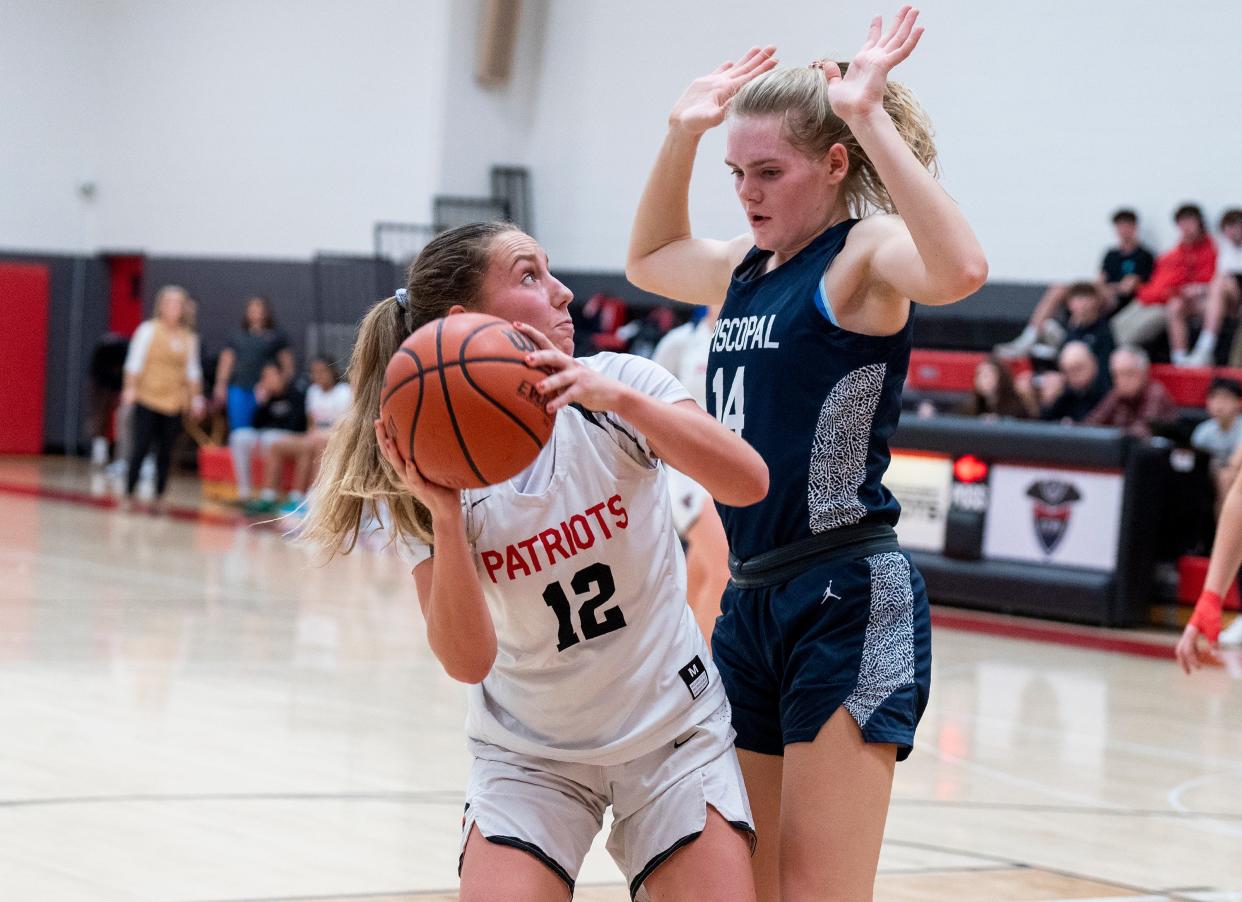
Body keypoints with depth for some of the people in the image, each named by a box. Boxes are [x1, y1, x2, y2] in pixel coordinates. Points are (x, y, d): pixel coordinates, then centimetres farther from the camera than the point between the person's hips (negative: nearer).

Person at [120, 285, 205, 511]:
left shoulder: (189, 337, 9)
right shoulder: (148, 330, -2)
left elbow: (192, 370, 14)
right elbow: (135, 362, -5)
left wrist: (196, 396, 6)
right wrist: (130, 388, -13)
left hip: (174, 403, 3)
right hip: (146, 399, -3)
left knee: (165, 452, 3)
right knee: (139, 448, -6)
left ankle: (159, 497, 9)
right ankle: (129, 495, 1)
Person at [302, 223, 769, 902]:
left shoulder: (617, 385, -11)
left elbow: (748, 483, -26)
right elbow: (468, 660, -17)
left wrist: (617, 397, -37)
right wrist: (444, 518, -31)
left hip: (673, 730, 0)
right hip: (531, 752, 0)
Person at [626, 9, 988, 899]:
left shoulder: (864, 251, -8)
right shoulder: (745, 267, 15)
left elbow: (960, 270, -31)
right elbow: (649, 259, 36)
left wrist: (871, 116, -28)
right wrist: (684, 134, 22)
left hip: (849, 600, -8)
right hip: (751, 598, 8)